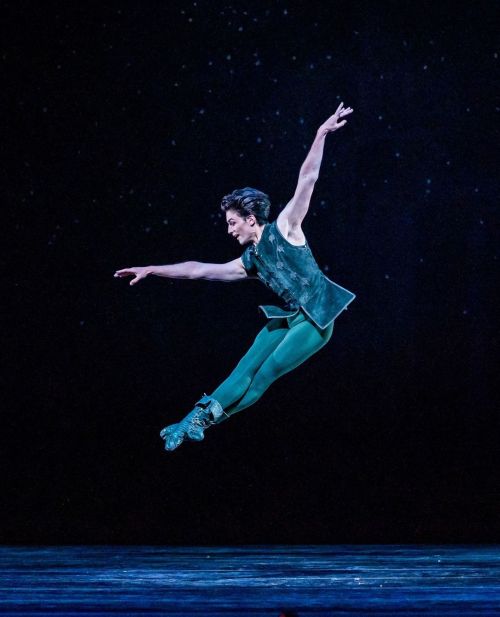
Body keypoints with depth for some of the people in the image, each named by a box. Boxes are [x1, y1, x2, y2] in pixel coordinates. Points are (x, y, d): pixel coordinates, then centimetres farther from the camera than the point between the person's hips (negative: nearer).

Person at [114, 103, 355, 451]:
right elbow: (199, 270, 14)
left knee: (266, 373, -10)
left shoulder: (284, 229, -7)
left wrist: (321, 135, -19)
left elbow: (307, 180, -12)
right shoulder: (250, 262, 10)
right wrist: (152, 270, 13)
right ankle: (199, 417, -7)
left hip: (316, 319, -7)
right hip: (288, 317, 7)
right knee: (245, 370, -3)